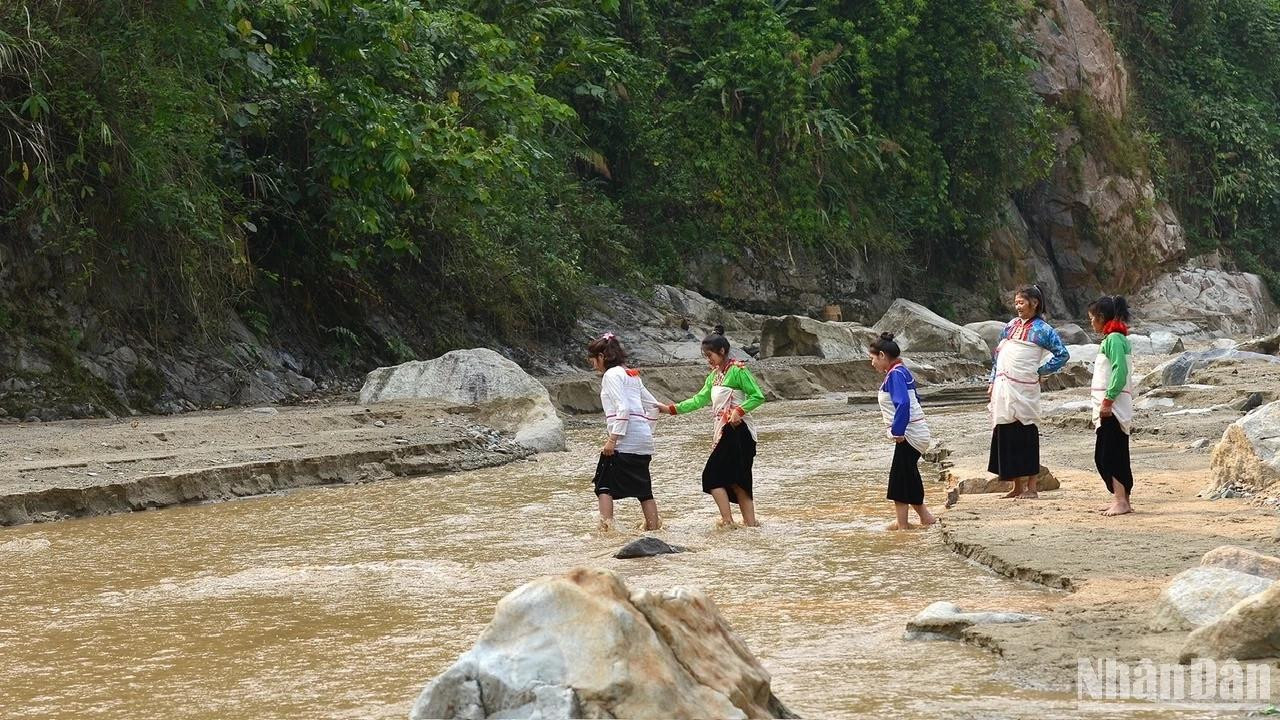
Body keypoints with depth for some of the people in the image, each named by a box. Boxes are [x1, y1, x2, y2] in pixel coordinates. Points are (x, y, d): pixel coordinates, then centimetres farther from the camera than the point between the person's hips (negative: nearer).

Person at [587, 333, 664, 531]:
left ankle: (606, 525, -14)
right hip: (644, 440, 8)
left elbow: (623, 408, -18)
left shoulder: (611, 375, -6)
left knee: (604, 484, -3)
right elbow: (653, 405, 23)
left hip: (625, 440, -8)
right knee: (643, 487, 14)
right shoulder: (632, 375, 20)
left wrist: (613, 439, -19)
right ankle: (654, 525, 15)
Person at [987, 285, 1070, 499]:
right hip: (1003, 388, 6)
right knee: (1007, 435, 7)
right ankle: (1017, 487, 15)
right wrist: (993, 381, 14)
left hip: (1024, 389, -6)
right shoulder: (1011, 325, 15)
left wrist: (1040, 372, -3)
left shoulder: (1042, 330, -2)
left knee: (1026, 435, -4)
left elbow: (1062, 355, -3)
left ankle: (1031, 487, 1)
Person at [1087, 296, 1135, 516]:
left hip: (1113, 407, -10)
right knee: (1102, 456, 12)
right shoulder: (1112, 338, 18)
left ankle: (1122, 501, -12)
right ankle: (1120, 499, 16)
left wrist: (1108, 401, -21)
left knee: (1112, 455, -11)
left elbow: (1120, 372, -21)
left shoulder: (1114, 339, -12)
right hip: (1108, 408, 10)